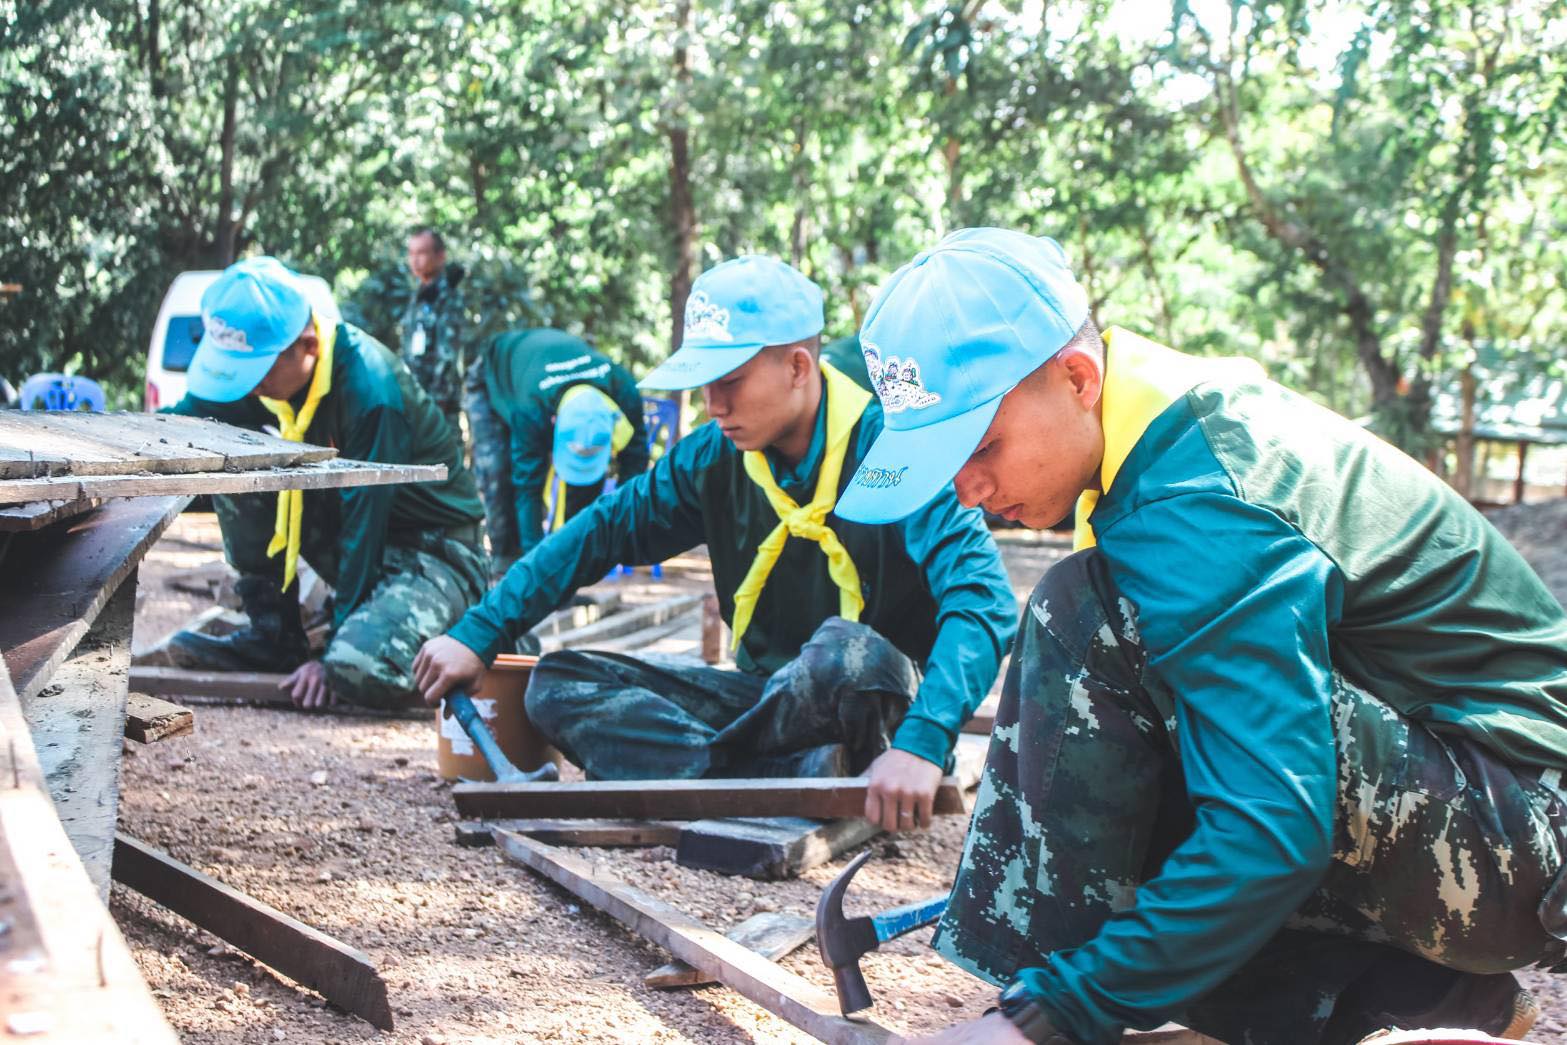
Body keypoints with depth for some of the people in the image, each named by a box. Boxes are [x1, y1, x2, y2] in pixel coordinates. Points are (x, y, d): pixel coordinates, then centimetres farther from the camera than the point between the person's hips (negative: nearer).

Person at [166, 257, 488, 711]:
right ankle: (272, 635, 1)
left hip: (432, 549, -7)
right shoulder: (257, 359, -7)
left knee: (358, 671, -33)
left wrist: (332, 653, -23)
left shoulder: (371, 393, -29)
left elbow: (364, 524, -26)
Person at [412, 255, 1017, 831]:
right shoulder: (715, 457, 0)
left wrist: (922, 743, -47)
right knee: (558, 683, -9)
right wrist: (478, 635, -2)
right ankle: (804, 778, -26)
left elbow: (981, 596, -32)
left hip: (891, 704, -6)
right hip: (771, 698, 6)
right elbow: (601, 532, 8)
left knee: (845, 651, -40)